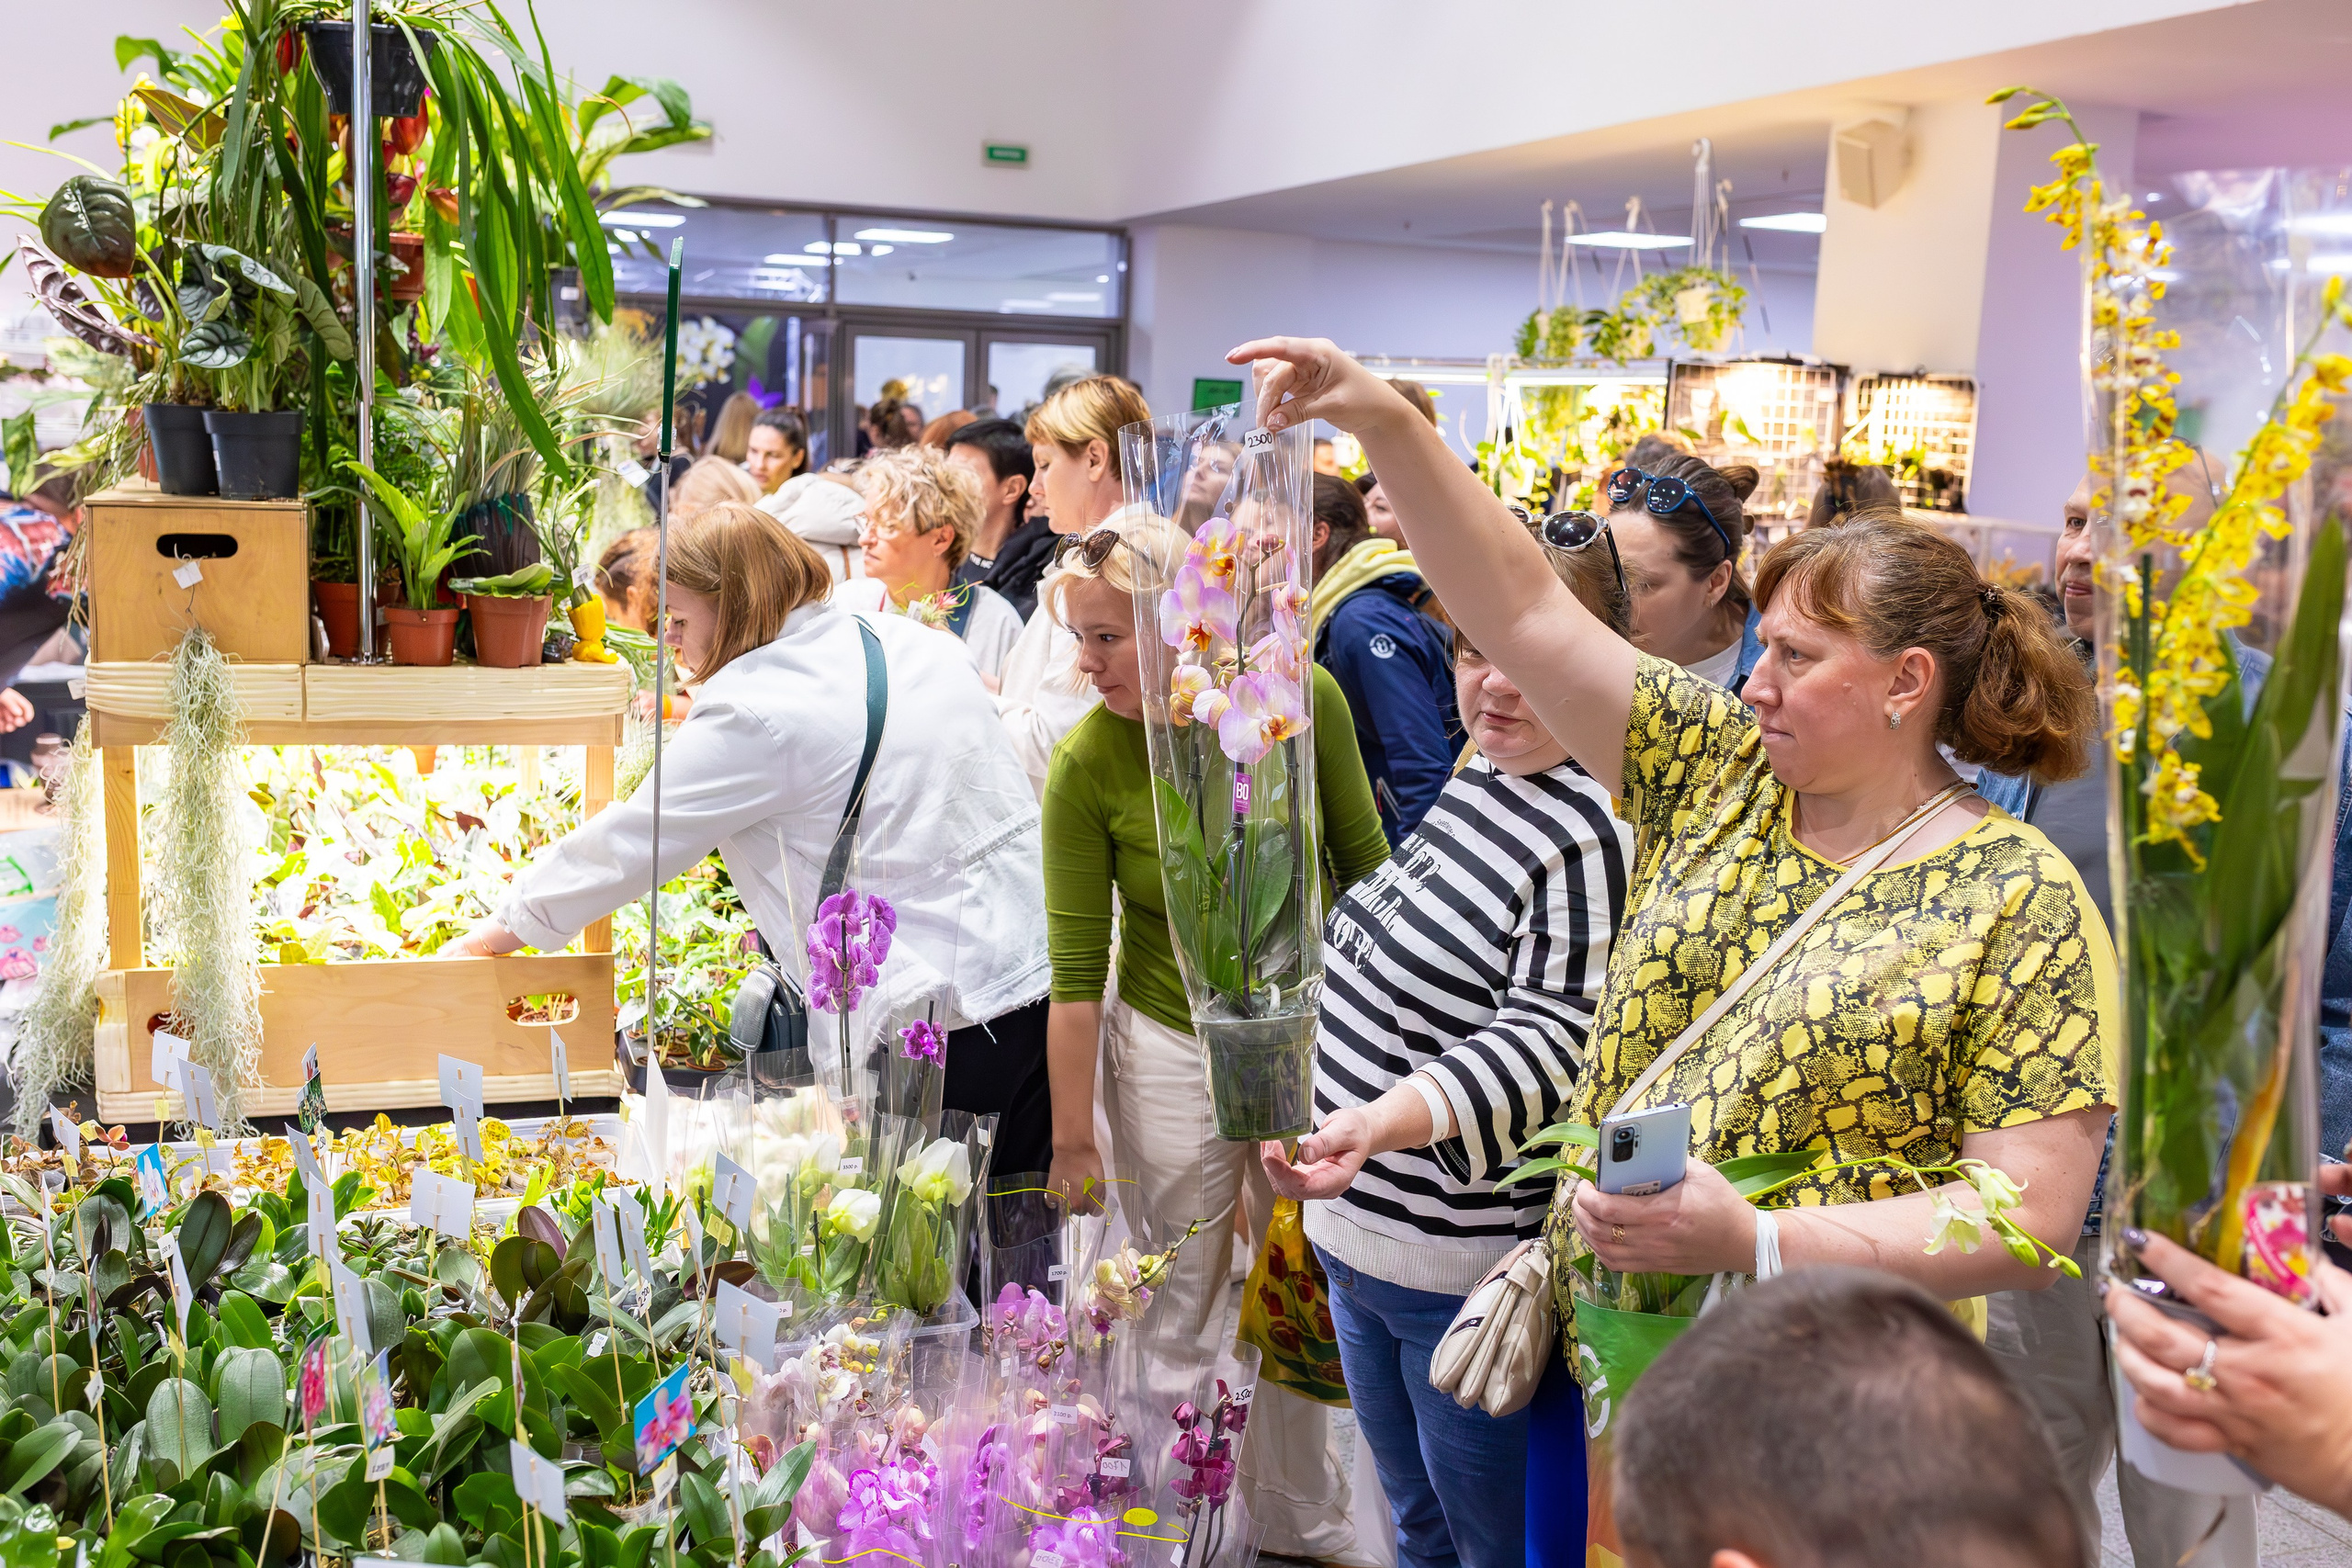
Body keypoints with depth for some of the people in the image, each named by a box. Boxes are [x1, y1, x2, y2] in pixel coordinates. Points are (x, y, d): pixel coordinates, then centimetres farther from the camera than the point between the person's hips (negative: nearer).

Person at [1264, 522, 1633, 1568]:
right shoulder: (1477, 779, 8)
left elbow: (1550, 1042, -28)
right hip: (1360, 1231, 9)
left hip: (1463, 1268, -9)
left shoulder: (1597, 838, -22)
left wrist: (1386, 1123, -42)